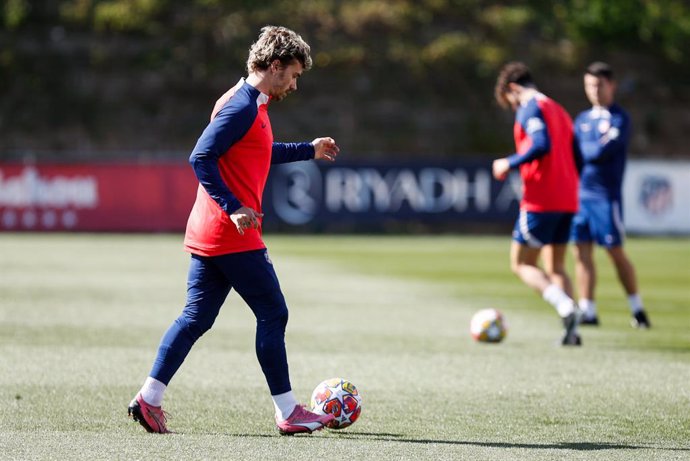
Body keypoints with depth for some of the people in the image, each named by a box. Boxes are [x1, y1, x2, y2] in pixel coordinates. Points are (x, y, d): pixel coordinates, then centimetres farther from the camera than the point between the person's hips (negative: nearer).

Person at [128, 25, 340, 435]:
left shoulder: (251, 106, 16)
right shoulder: (243, 107, -15)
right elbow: (201, 158, -23)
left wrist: (308, 151, 39)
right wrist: (233, 207, -25)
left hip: (208, 234, 10)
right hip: (235, 237, -10)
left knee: (197, 318, 9)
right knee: (273, 314, -2)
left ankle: (149, 398, 6)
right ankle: (288, 412, 3)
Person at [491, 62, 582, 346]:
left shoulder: (530, 109, -7)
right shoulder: (559, 110, 21)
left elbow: (542, 145, -23)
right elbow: (574, 155, 21)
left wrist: (510, 163, -12)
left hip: (540, 202, -8)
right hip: (567, 202, 8)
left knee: (521, 264, -1)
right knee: (555, 267, 14)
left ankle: (566, 307, -22)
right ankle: (571, 331, 0)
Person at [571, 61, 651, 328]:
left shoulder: (619, 118, -4)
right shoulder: (582, 120, 15)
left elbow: (603, 151, -16)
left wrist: (582, 151, -4)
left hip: (606, 194, -6)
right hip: (580, 193, 6)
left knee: (615, 251, -3)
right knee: (582, 251, 1)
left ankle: (637, 309, 7)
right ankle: (587, 311, 5)